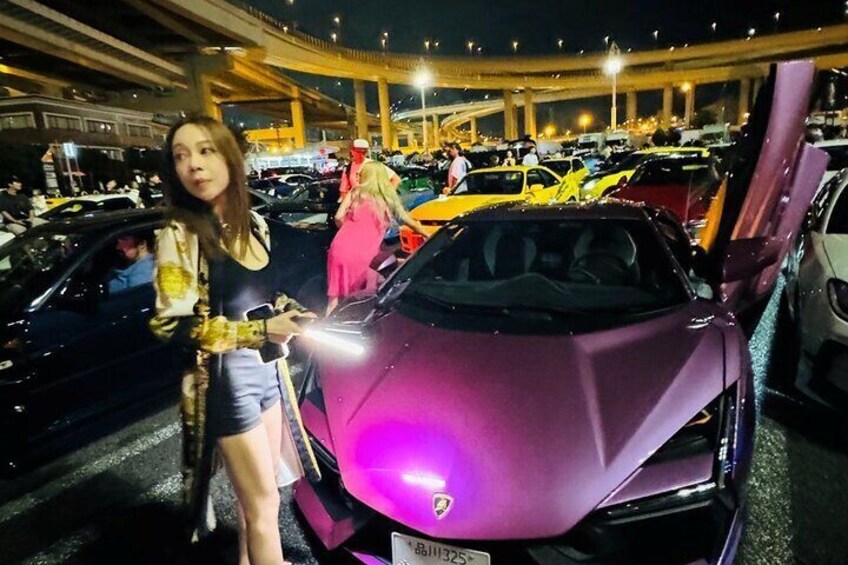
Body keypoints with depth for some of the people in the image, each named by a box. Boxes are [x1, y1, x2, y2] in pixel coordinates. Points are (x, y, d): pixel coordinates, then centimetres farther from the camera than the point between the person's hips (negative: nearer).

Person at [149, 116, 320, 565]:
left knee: (255, 490, 21)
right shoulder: (180, 234, -14)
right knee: (264, 501, 5)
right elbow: (171, 325, -17)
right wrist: (260, 330, -21)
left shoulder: (254, 224, 4)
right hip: (225, 378, -6)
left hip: (267, 367, 6)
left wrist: (285, 311, -3)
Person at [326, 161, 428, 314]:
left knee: (335, 294, 13)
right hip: (363, 254, -1)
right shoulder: (390, 198, 18)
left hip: (341, 248, 1)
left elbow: (339, 217, 5)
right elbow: (412, 223, 29)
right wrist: (427, 235, 46)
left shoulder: (356, 192, 14)